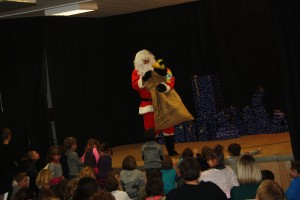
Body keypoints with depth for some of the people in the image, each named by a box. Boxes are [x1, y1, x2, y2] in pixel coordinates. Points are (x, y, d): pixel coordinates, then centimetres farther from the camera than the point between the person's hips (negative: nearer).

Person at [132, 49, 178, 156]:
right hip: (148, 105, -1)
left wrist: (165, 86, -27)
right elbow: (135, 85, -10)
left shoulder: (159, 67, 1)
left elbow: (170, 79, -7)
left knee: (168, 126, 4)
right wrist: (144, 79, -26)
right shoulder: (137, 71, 3)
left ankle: (171, 150, 15)